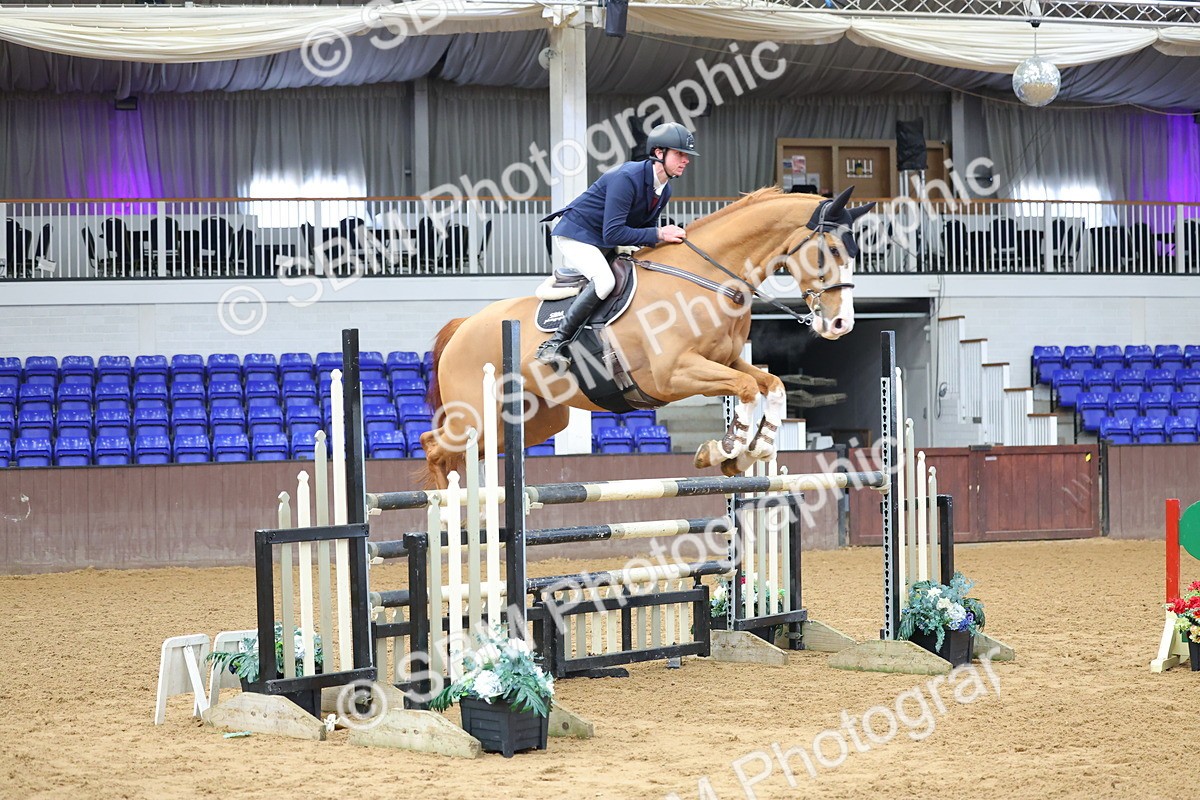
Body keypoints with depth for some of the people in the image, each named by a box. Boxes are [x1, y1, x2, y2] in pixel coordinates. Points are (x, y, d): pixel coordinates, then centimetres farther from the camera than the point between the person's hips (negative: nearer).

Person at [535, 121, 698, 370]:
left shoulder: (664, 191, 2)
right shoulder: (627, 178, -27)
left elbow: (645, 229, 13)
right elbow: (613, 233, -31)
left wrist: (670, 238, -6)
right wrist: (659, 234, -31)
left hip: (605, 246, 10)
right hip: (575, 235, -10)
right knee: (604, 281, -32)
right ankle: (555, 344, -30)